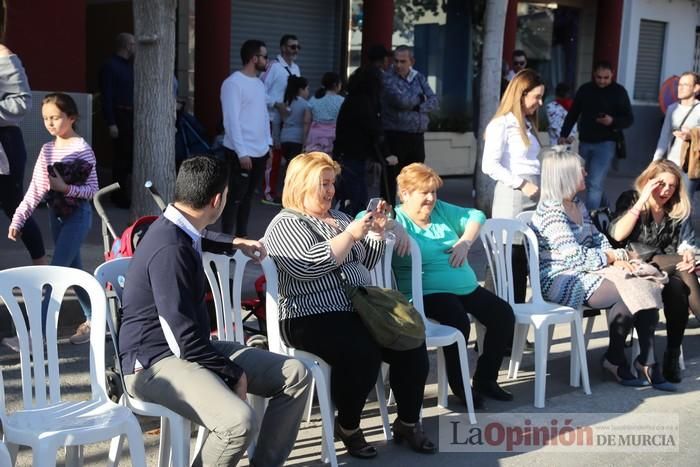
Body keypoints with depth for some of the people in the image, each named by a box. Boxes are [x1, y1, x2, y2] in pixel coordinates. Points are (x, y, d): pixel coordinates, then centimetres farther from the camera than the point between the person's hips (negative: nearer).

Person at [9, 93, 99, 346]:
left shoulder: (82, 149, -11)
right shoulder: (47, 150, 6)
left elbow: (92, 189, -9)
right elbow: (35, 189, 4)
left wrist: (66, 188, -24)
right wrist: (18, 219, -3)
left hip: (78, 214, -7)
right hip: (56, 214, 7)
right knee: (73, 269, 12)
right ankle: (93, 320, 24)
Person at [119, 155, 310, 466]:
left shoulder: (178, 230, 7)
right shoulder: (170, 250, -24)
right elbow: (184, 340, -24)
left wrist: (234, 244, 36)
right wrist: (233, 374, -12)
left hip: (192, 347, 10)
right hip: (154, 362, -10)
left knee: (295, 375, 1)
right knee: (240, 421, -36)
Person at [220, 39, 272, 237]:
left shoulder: (259, 83, 14)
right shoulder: (233, 83, -12)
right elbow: (231, 120, -17)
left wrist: (268, 144, 13)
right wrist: (242, 153, -20)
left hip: (260, 152, 8)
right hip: (241, 153, -8)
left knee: (248, 196, 13)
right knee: (235, 197, -1)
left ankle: (242, 236, 22)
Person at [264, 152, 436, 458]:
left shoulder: (339, 217, 21)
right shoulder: (285, 225, -2)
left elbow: (365, 263, 25)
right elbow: (308, 265, -20)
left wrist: (376, 233, 8)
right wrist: (351, 234, -17)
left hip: (360, 308, 7)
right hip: (313, 317, -7)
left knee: (412, 345, -12)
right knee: (363, 355, -31)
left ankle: (408, 423, 6)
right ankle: (348, 427, -6)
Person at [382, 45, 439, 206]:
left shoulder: (419, 77, 13)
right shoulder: (388, 78, -5)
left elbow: (433, 101, 5)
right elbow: (401, 101, -19)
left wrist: (418, 107, -12)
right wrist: (419, 96, -2)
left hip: (417, 136, 5)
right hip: (395, 136, -5)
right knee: (391, 177, -1)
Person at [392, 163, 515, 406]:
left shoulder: (440, 210, 15)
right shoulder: (397, 219, -5)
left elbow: (476, 216, 20)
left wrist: (465, 242, 3)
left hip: (466, 287, 8)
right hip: (428, 293, -7)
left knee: (504, 314, -3)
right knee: (458, 319, -32)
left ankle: (485, 379, 10)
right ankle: (458, 384, -10)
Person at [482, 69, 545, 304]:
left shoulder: (527, 124, 19)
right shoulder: (501, 124, -7)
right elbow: (490, 165, -16)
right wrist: (521, 184, -17)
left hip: (534, 196, 8)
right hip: (512, 196, -8)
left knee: (524, 257, 10)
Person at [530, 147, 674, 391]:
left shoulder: (578, 205, 16)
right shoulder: (550, 211, -15)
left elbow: (598, 239, 14)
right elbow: (574, 255, -21)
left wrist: (617, 256, -6)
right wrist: (611, 257, -11)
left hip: (585, 273, 9)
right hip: (561, 281, -9)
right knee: (629, 291, -23)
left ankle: (647, 360, -10)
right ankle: (614, 360, -2)